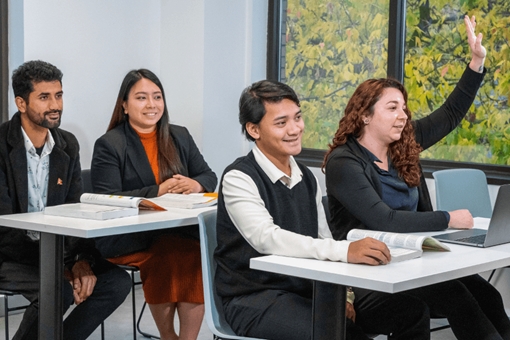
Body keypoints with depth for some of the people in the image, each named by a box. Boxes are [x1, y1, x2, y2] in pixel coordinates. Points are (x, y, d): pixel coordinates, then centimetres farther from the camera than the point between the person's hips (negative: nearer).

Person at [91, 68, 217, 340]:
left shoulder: (180, 137, 15)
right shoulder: (108, 145, 0)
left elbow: (210, 177, 13)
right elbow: (107, 200, -10)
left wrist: (196, 184, -13)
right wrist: (158, 192, -20)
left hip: (178, 231, 4)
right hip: (127, 238, -3)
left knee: (200, 252, -27)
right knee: (168, 252, -31)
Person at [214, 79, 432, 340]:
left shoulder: (306, 178, 12)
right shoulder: (239, 179, -12)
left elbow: (323, 241, 15)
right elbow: (266, 238, -28)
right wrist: (345, 250, -38)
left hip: (309, 289, 7)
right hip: (255, 299, -7)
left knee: (412, 312, -1)